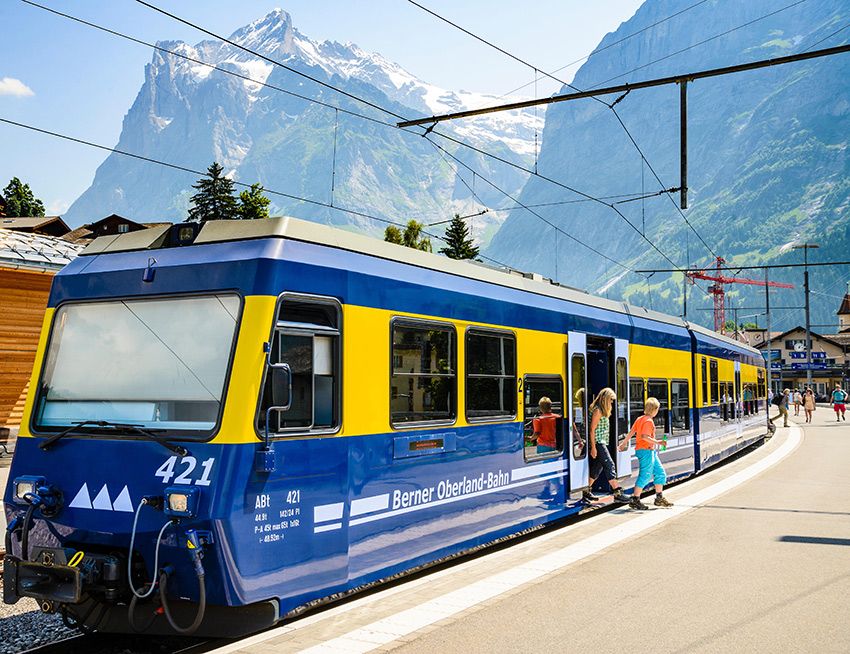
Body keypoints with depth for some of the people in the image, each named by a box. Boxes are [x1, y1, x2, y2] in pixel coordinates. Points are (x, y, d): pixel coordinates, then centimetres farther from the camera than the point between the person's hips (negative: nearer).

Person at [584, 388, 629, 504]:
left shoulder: (603, 411, 16)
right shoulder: (597, 410, -13)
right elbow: (592, 430, -17)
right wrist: (593, 447, -20)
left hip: (602, 443, 10)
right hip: (598, 443, -10)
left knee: (597, 468, 12)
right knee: (609, 465, -11)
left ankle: (586, 492, 18)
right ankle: (617, 493, -12)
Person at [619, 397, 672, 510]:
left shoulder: (640, 419, 12)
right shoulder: (648, 421, -16)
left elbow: (631, 432, 16)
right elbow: (645, 436, -26)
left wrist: (624, 443, 24)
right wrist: (657, 442, -26)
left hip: (651, 451, 10)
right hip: (646, 451, -10)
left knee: (660, 473, 14)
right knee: (645, 475, -7)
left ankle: (659, 498, 21)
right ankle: (635, 500, -4)